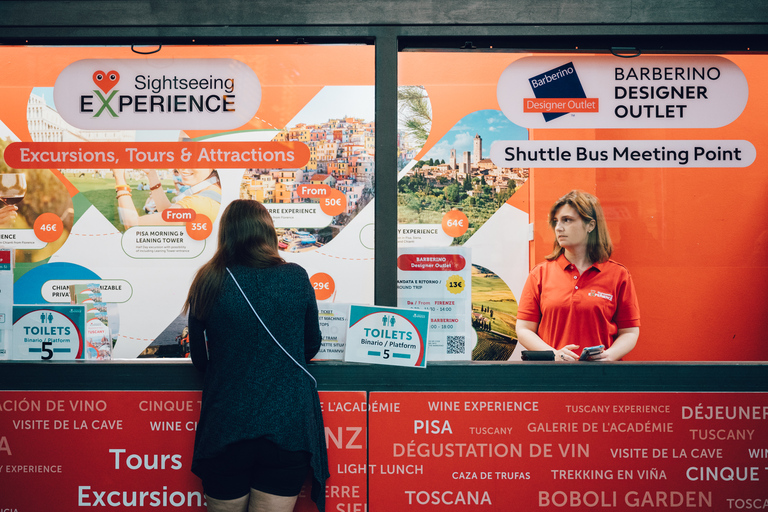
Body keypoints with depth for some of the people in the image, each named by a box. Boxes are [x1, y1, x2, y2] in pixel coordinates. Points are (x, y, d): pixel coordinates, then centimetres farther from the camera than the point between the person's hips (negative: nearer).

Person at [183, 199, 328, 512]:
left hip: (225, 428, 1)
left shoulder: (207, 283, -5)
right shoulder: (296, 278, -5)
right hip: (289, 426, 0)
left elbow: (199, 360, 6)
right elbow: (311, 347, 8)